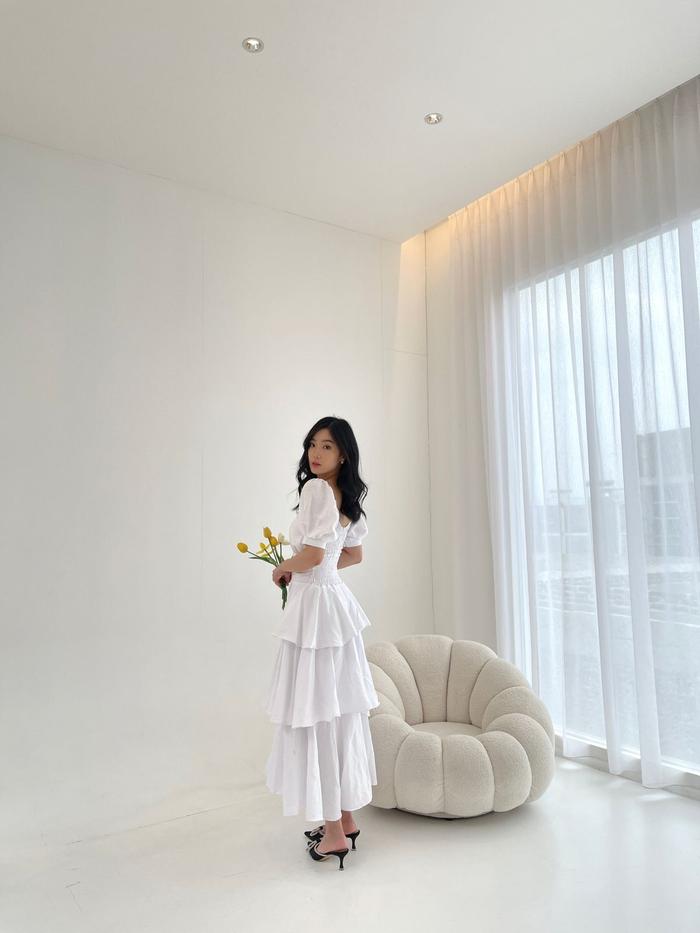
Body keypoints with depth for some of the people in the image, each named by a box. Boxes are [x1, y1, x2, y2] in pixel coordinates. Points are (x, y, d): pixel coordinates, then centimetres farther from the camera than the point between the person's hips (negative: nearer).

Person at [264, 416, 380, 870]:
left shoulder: (316, 489, -15)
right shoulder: (345, 498, 12)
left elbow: (311, 556, -21)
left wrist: (282, 569, -2)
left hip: (315, 607, -9)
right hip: (337, 601, 9)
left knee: (316, 718, 1)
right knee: (341, 714, 15)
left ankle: (333, 832, 12)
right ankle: (347, 818, 28)